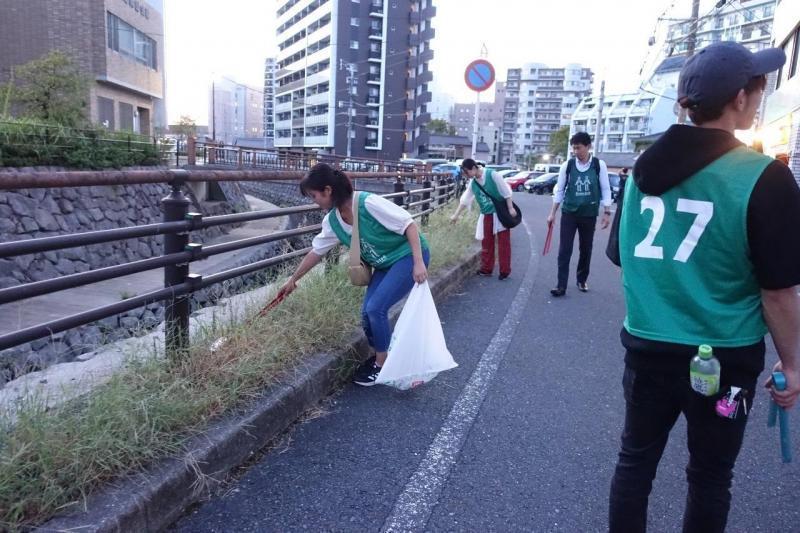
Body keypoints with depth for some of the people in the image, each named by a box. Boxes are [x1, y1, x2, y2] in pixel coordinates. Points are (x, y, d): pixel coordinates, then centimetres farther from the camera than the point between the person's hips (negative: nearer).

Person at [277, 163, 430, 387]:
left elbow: (409, 224, -23)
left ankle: (382, 365, 5)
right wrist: (293, 279, 19)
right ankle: (379, 357, 24)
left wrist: (418, 263, -27)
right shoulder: (332, 221, -3)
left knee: (376, 308, -14)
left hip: (409, 256, -7)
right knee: (368, 311, 0)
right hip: (385, 264, 7)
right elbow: (316, 252, 11)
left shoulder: (368, 203, -27)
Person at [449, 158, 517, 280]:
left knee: (503, 243, 0)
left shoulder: (492, 174, -14)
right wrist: (456, 215, 13)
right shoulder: (472, 183, 3)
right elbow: (465, 200, 12)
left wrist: (510, 208, -13)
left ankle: (505, 271, 9)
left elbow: (506, 191, -11)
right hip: (486, 216, 5)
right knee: (486, 243, 9)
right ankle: (486, 269, 22)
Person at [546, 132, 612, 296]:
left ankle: (582, 280, 28)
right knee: (564, 250, -5)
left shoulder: (599, 165, -4)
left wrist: (607, 213, -5)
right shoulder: (567, 165, -2)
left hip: (589, 214, 0)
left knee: (586, 249, 11)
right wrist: (552, 213, 2)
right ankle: (561, 285, -3)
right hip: (569, 213, 0)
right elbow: (559, 190, 3)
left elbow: (605, 190, 0)